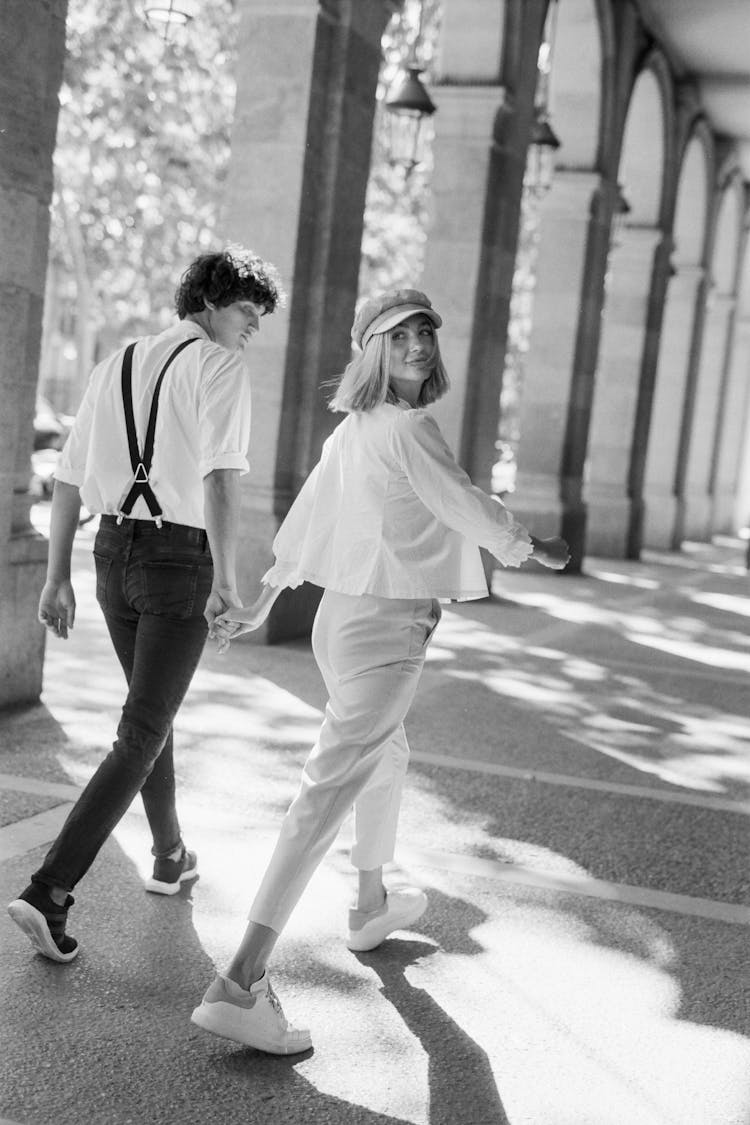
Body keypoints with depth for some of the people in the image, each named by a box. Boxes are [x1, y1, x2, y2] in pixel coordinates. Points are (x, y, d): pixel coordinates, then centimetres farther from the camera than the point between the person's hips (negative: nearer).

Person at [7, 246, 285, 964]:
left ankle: (170, 854, 38)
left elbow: (67, 481, 11)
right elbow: (221, 476, -24)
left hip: (113, 553, 7)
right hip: (182, 562, -7)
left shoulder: (114, 367, 13)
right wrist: (226, 578, -29)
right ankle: (49, 892, -14)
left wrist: (57, 578, 14)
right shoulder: (220, 368, -9)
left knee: (152, 706, 25)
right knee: (140, 735, -5)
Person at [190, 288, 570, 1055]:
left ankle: (371, 906, 49)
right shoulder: (408, 429, -16)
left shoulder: (352, 430, 10)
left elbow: (307, 516, 17)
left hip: (340, 617, 10)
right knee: (329, 791, -14)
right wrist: (534, 548, 7)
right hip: (384, 628, -10)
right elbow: (467, 508, -12)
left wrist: (261, 604, 26)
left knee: (386, 758, 29)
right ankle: (241, 982, -18)